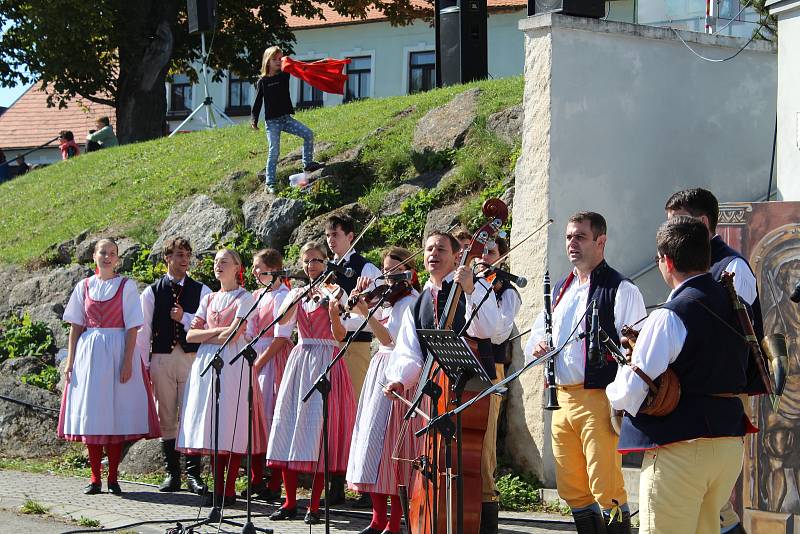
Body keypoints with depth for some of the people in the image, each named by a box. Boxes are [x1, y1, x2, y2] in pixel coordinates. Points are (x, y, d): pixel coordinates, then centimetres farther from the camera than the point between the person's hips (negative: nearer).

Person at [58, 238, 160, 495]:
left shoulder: (126, 286, 1)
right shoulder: (84, 287, 10)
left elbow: (132, 327, -3)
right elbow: (76, 326, 11)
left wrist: (128, 361, -12)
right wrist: (70, 360, 4)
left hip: (117, 352, -3)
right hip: (89, 352, 3)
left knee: (116, 415, -4)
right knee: (91, 415, 1)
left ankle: (113, 478, 2)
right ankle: (95, 478, 6)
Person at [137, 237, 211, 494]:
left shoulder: (201, 291, 6)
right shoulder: (152, 292, 6)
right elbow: (143, 330, 5)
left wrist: (184, 318, -12)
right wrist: (143, 365, 1)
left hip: (192, 358, -1)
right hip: (162, 358, 1)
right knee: (166, 419, 5)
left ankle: (194, 473, 0)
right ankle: (172, 474, 11)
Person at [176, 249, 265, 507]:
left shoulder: (244, 298, 1)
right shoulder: (209, 299, 18)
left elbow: (232, 336, -10)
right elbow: (190, 335, 9)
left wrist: (205, 336, 2)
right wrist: (217, 331, -5)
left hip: (232, 362, -6)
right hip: (206, 362, 6)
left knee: (232, 426, -8)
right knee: (212, 427, 2)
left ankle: (229, 490, -7)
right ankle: (217, 488, 5)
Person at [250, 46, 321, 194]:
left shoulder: (284, 76, 8)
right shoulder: (262, 82, 0)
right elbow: (257, 102, 0)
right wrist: (254, 119, -8)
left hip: (286, 118, 4)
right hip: (272, 121, -4)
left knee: (308, 134, -11)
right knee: (274, 151, -8)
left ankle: (308, 164, 5)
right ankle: (270, 183, -2)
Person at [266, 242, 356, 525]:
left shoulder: (334, 292, 2)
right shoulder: (297, 293, 14)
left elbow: (340, 336, -7)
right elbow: (283, 319, -5)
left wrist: (333, 310, -24)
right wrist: (297, 298, -20)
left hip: (325, 362, -4)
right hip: (299, 360, 5)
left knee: (317, 430, -9)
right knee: (289, 427, 0)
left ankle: (314, 506, -5)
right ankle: (290, 502, 8)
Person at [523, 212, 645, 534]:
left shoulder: (621, 290, -4)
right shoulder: (559, 291, 20)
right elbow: (533, 342, 26)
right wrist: (536, 348, 2)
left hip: (598, 399, -7)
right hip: (562, 399, 8)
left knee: (606, 490, -11)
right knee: (572, 490, 10)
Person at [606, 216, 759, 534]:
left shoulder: (669, 317, -17)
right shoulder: (735, 304, 5)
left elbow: (631, 394, -17)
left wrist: (613, 389, 7)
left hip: (679, 450, -7)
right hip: (731, 443, 8)